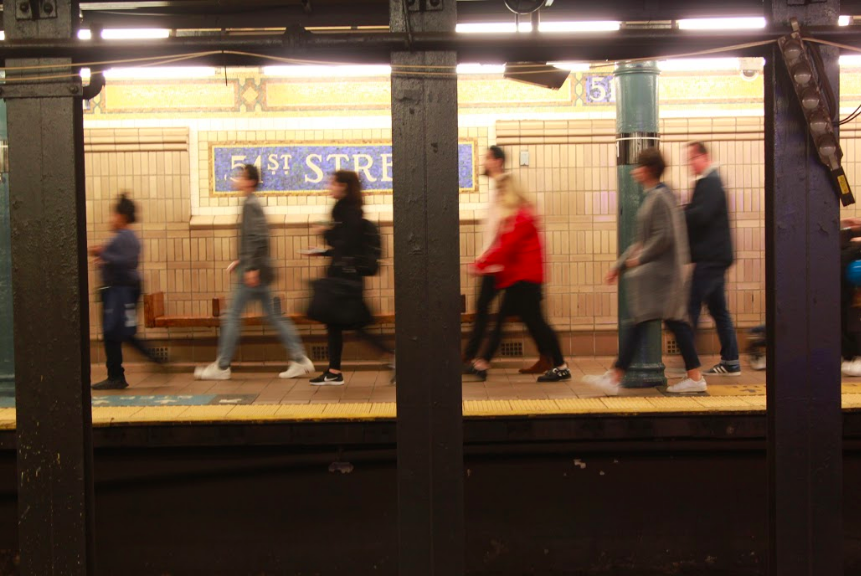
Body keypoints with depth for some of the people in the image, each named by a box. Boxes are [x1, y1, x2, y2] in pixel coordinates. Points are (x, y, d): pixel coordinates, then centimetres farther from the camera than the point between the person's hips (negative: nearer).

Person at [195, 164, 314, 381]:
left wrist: (251, 268, -24)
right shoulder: (254, 203, 17)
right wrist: (241, 261, 22)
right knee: (273, 316, 10)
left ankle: (222, 367, 5)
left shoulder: (250, 204, -13)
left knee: (232, 317, -2)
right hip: (260, 272, 10)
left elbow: (257, 238, -22)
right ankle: (300, 360, 8)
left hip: (251, 274, -10)